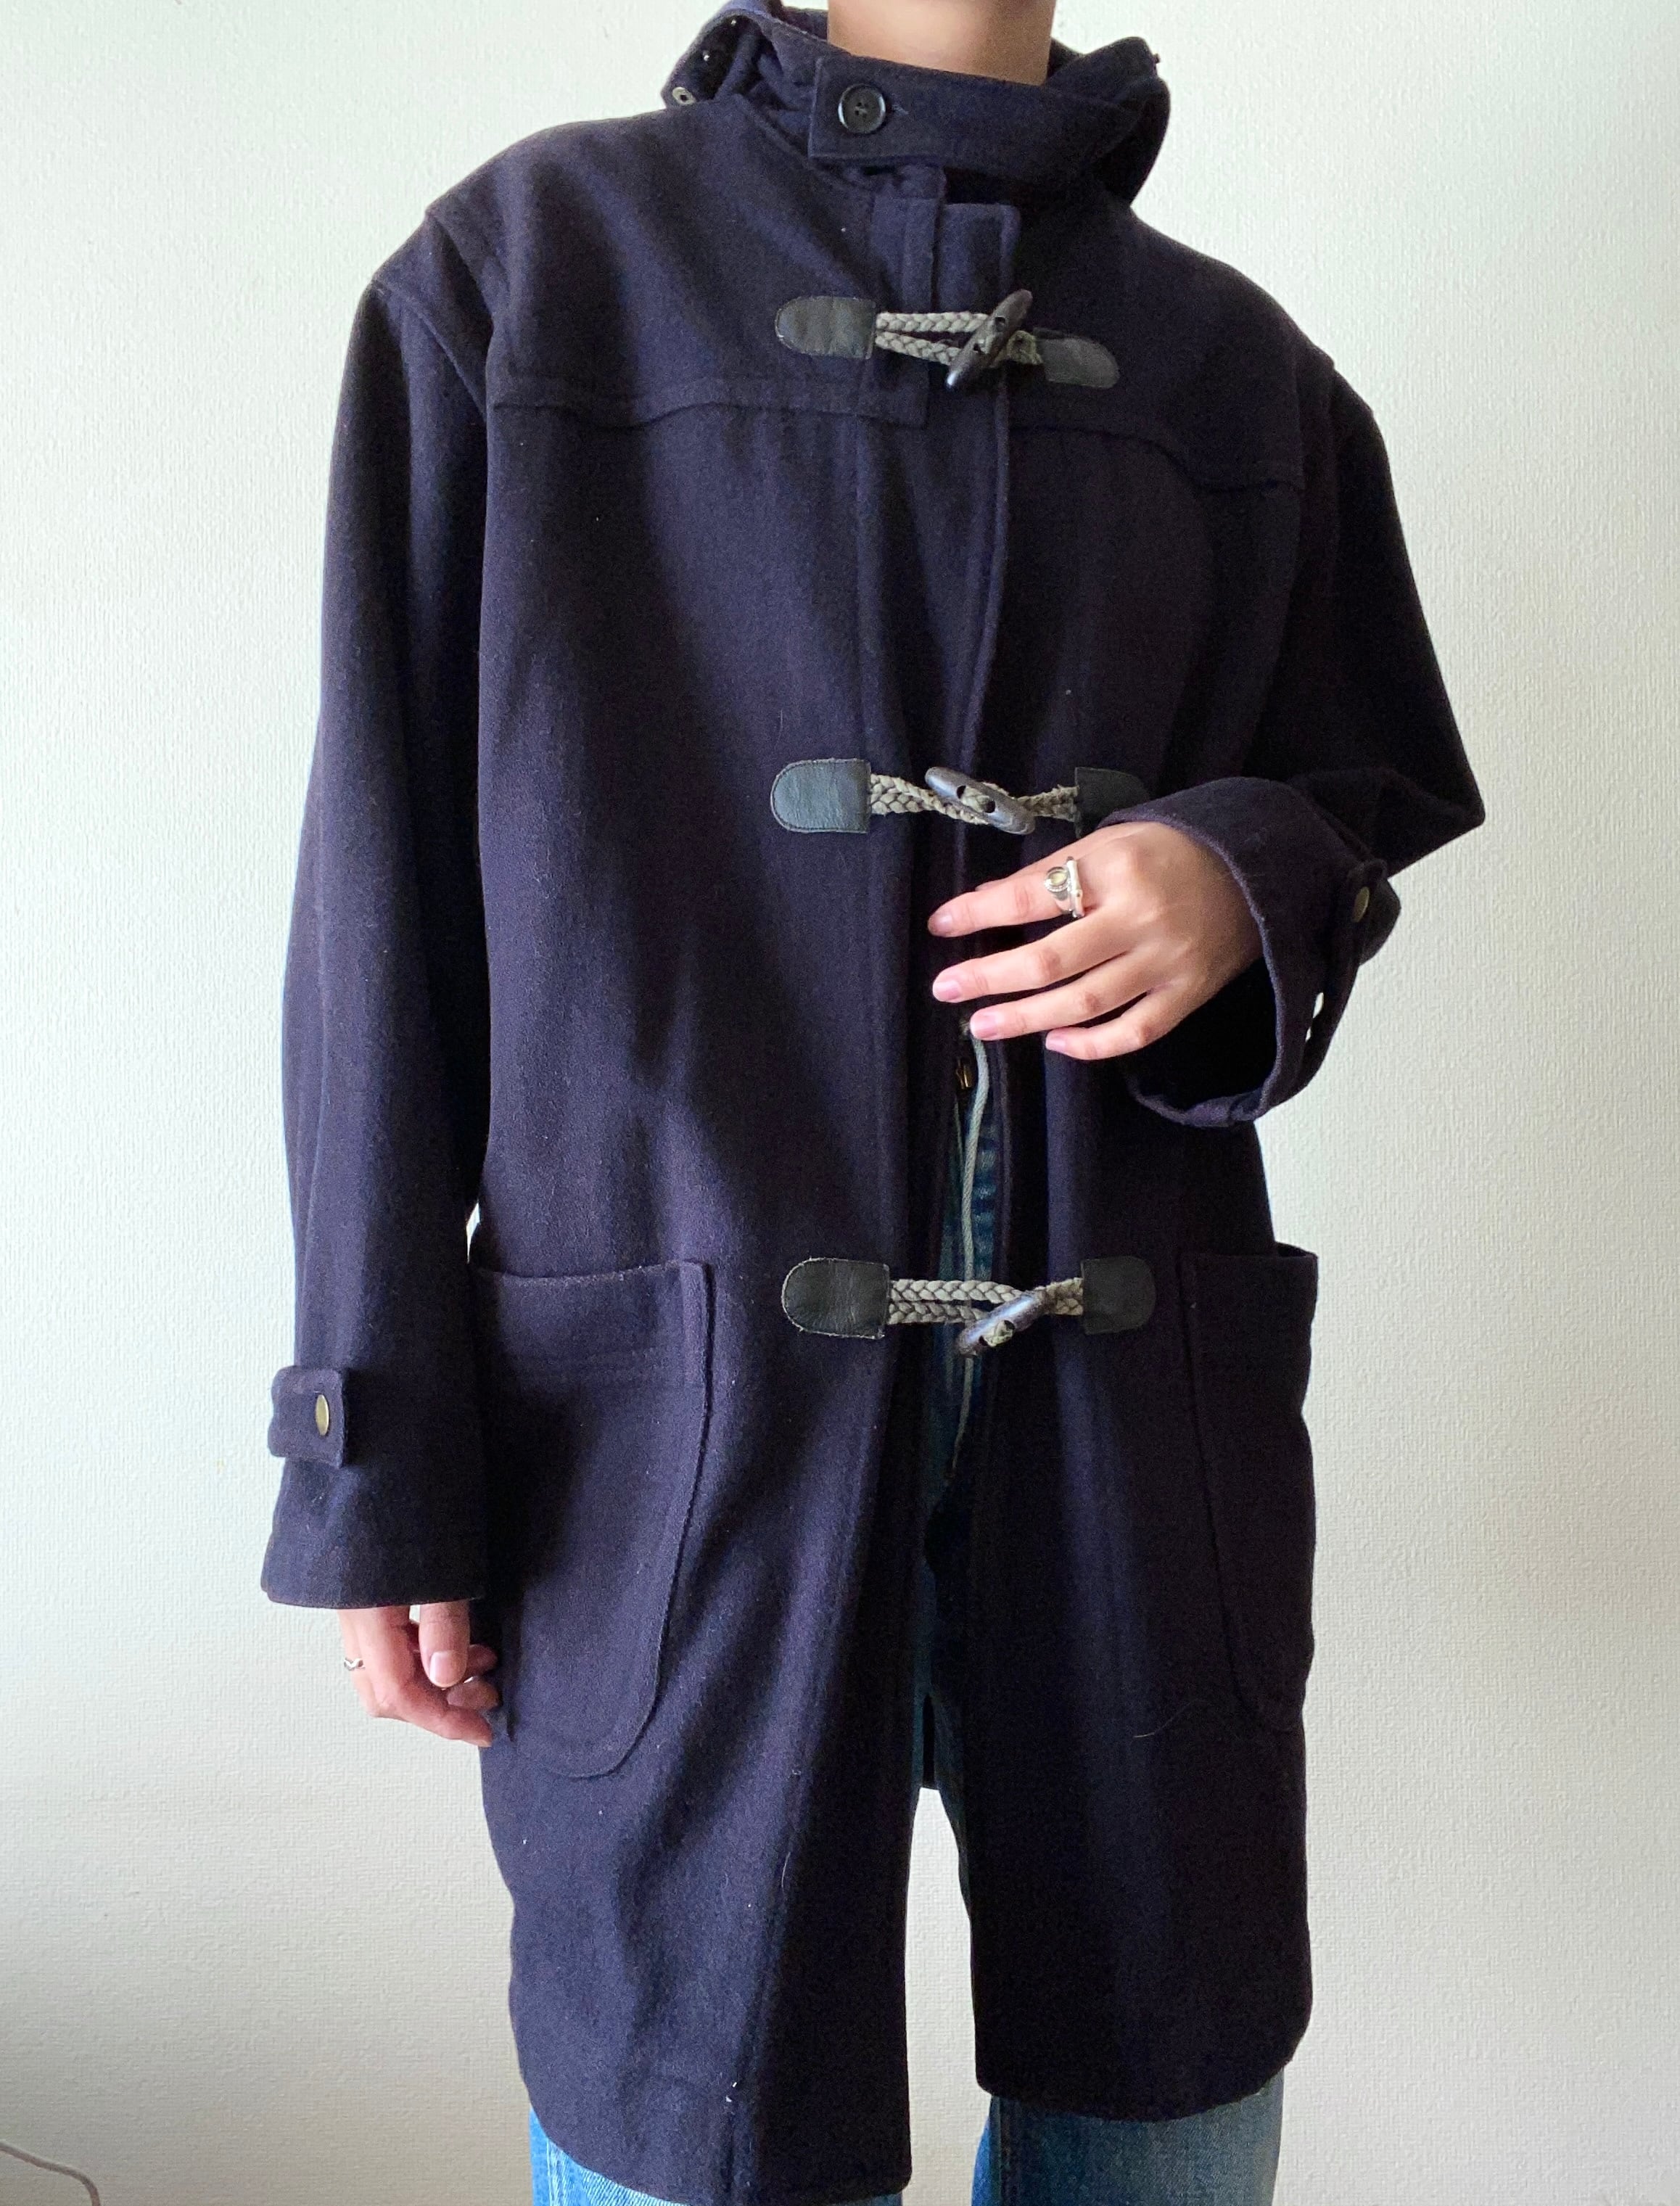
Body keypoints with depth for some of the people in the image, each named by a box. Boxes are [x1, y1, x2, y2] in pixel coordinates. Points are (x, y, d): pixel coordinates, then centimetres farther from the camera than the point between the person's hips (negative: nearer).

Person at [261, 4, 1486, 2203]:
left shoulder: (1247, 369, 13)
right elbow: (389, 890, 0)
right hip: (692, 1426, -3)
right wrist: (378, 1468, -3)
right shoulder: (530, 261, 4)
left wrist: (1247, 884, -7)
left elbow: (1358, 791, 20)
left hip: (1140, 1419, 4)